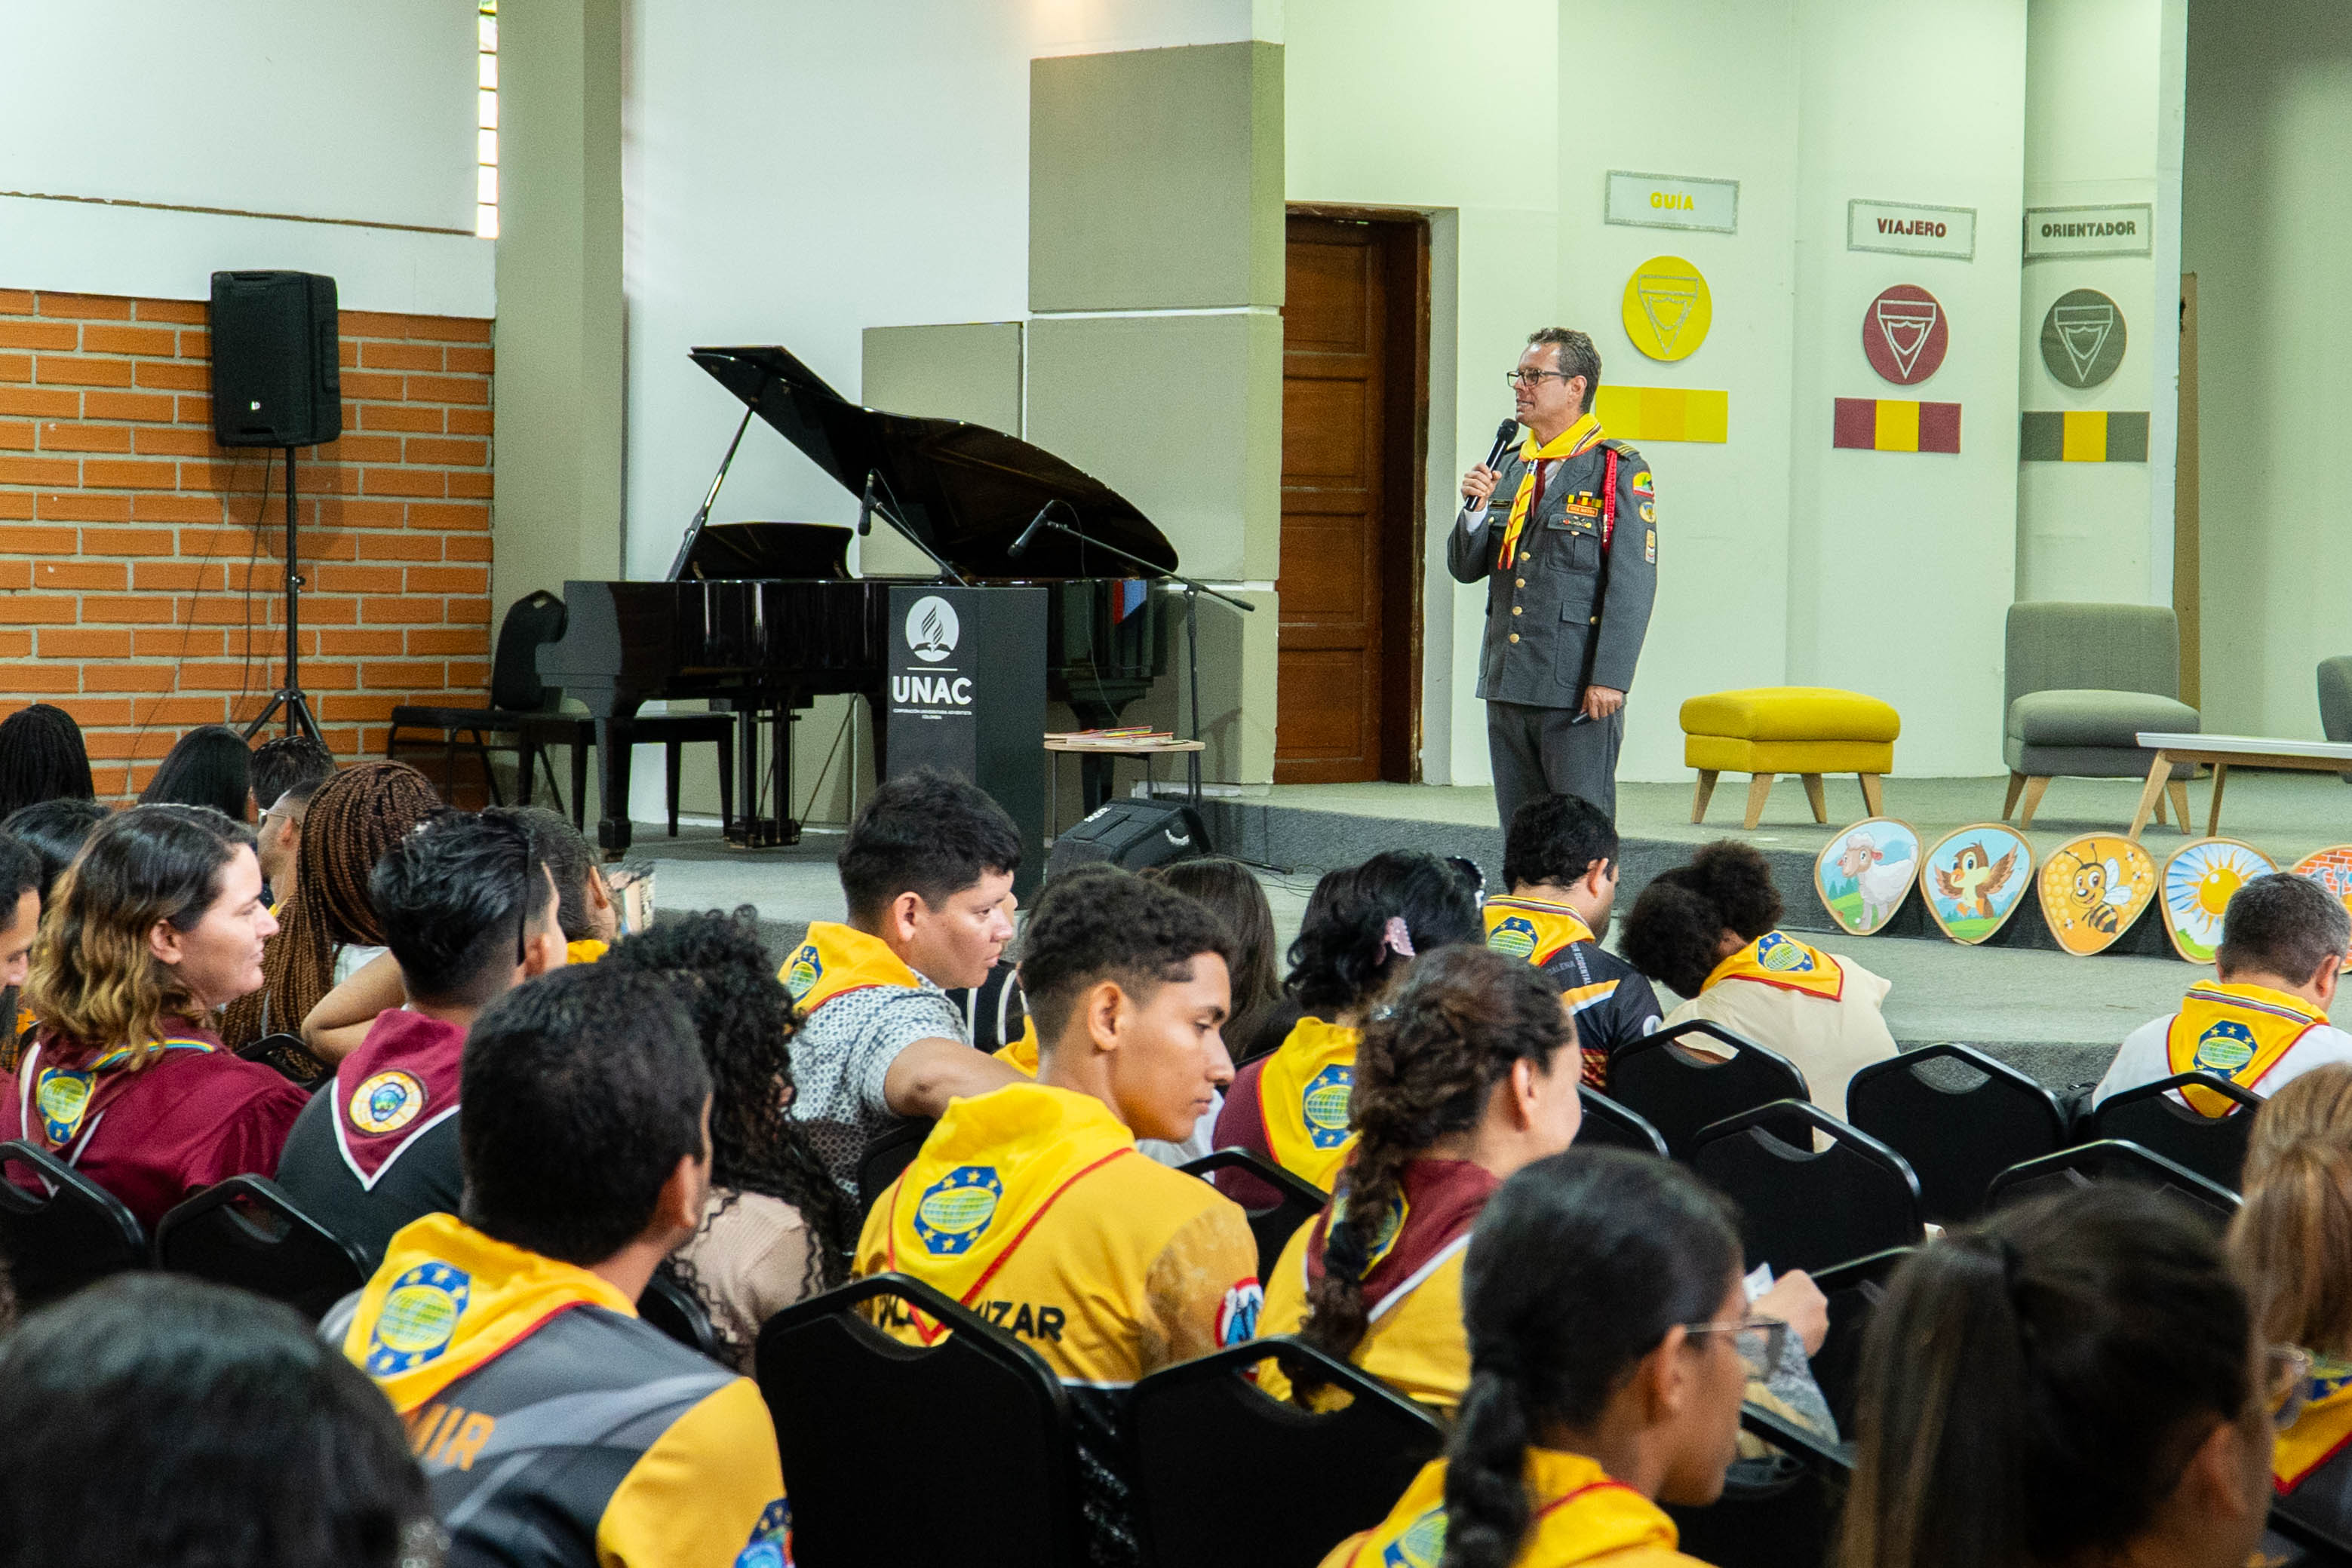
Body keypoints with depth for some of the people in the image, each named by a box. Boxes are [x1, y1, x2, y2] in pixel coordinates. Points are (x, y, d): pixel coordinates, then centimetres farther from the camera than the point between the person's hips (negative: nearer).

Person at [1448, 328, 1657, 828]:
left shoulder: (1620, 472, -4)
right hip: (1508, 690, 7)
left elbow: (1632, 586, -11)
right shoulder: (1509, 469, 16)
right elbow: (1465, 568, 15)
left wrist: (1609, 679, -18)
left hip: (1578, 692, -7)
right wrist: (1476, 509, -4)